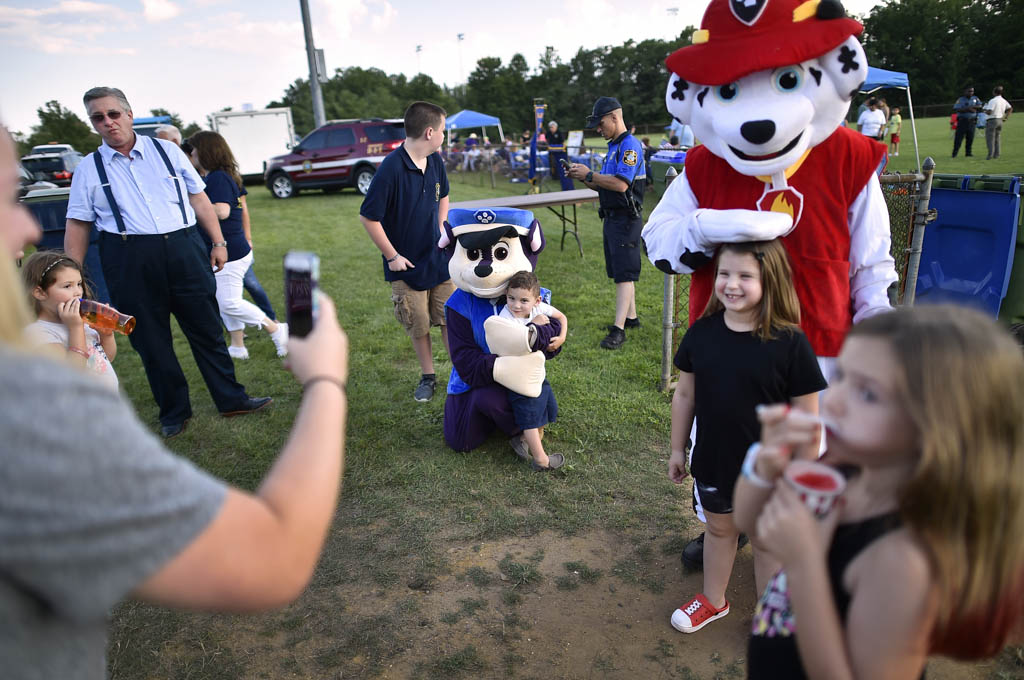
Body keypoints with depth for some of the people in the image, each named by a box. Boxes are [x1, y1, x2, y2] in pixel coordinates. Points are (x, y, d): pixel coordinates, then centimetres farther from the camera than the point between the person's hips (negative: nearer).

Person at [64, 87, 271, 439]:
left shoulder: (166, 151, 7)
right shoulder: (89, 168, 6)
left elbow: (199, 199, 8)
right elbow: (77, 226, 6)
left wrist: (218, 242, 3)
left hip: (184, 250, 0)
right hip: (129, 261, 0)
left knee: (207, 329, 7)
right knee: (150, 341, 8)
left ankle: (231, 399, 19)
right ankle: (173, 412, 24)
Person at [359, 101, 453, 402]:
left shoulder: (435, 161, 0)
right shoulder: (391, 168, -22)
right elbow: (368, 217, -18)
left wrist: (442, 233, 7)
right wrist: (392, 256, -14)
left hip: (439, 259, 5)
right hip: (406, 264, -5)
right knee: (419, 326, 10)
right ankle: (428, 377, 29)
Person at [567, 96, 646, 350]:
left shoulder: (630, 145, -15)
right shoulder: (613, 146, 17)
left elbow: (620, 184, -26)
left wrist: (589, 174, -17)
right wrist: (583, 178, 4)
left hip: (626, 219, -10)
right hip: (612, 217, 10)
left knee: (624, 274, -9)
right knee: (620, 272, 15)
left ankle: (618, 329, -9)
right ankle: (631, 317, 26)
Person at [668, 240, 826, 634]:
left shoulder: (789, 343, -19)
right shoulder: (702, 333, -9)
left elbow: (806, 418, -12)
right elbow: (685, 395, 2)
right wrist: (678, 449, 8)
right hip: (713, 463, 3)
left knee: (767, 542, 17)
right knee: (719, 529, 24)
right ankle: (713, 601, 48)